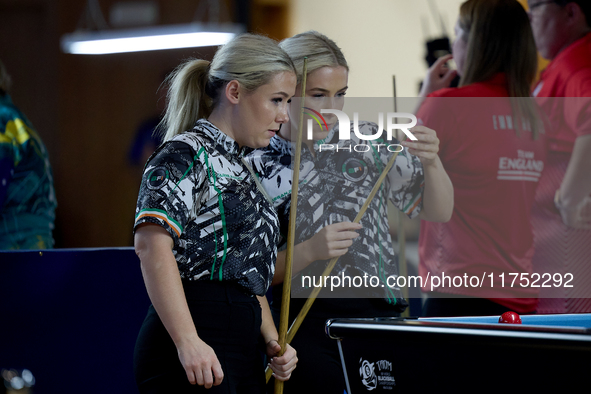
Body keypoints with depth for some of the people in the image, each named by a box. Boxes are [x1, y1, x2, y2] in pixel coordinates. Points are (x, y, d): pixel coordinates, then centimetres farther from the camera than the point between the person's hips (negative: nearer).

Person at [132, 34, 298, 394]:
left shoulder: (240, 169, 23)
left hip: (243, 353, 9)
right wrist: (188, 342, -30)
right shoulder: (186, 154, -5)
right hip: (193, 352, -9)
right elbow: (152, 242, -21)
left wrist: (272, 341, 12)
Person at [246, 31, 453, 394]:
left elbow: (438, 212, 8)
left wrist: (431, 162, -11)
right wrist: (308, 251, -18)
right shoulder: (259, 165, 0)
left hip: (383, 313, 3)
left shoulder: (367, 141, 8)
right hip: (306, 323, -3)